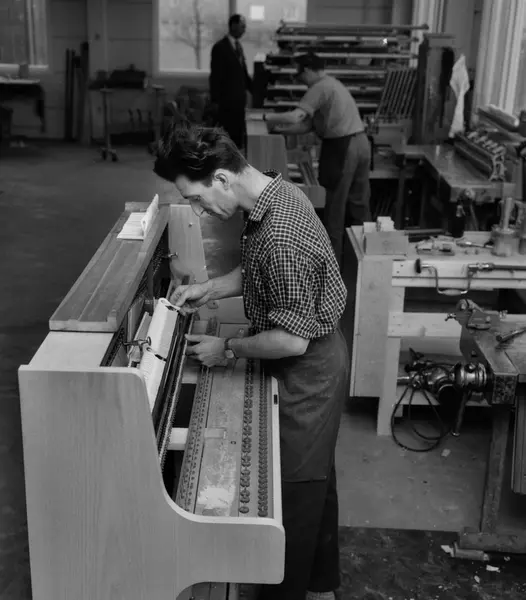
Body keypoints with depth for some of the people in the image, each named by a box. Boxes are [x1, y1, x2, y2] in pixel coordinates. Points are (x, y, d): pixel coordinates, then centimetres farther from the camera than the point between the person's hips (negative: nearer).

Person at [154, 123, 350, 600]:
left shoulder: (281, 236, -33)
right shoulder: (277, 191, -2)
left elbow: (292, 340, -28)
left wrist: (227, 349, -15)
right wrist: (209, 289, 3)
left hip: (308, 371, -10)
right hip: (318, 362, 10)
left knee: (294, 489, 8)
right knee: (315, 478, 23)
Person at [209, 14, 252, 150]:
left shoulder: (238, 46, 15)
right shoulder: (220, 47, -9)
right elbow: (215, 76, -11)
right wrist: (214, 101, -14)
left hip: (238, 100, 8)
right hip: (226, 100, -8)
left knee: (238, 136, 7)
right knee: (227, 136, -7)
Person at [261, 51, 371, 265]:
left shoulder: (319, 88, -10)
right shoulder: (332, 84, 20)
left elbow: (295, 117, -22)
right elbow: (308, 125, 18)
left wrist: (267, 117, -8)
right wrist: (279, 129, 15)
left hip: (343, 147, -9)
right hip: (360, 142, 9)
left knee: (335, 205, 1)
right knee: (359, 202, 14)